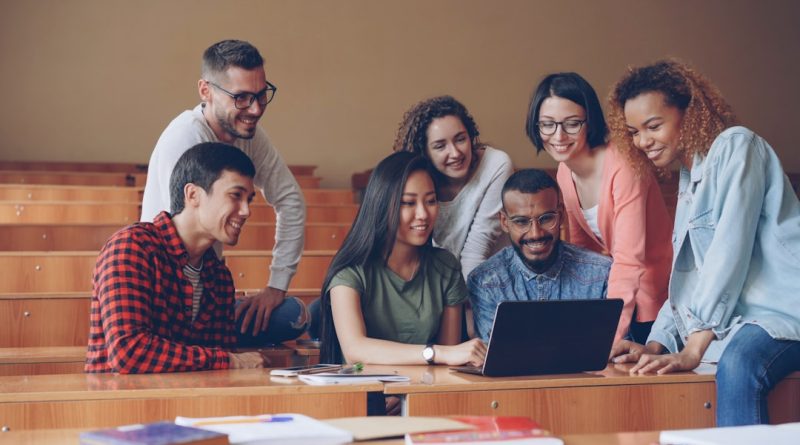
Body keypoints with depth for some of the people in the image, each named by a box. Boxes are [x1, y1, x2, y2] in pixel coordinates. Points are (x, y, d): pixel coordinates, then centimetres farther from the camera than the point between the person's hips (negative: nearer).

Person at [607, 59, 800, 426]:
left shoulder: (735, 145, -5)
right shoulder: (689, 181, 21)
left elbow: (731, 248, -15)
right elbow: (688, 280, 19)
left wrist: (693, 350, -20)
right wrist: (656, 344, 2)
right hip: (745, 318, 9)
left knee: (738, 362, -37)